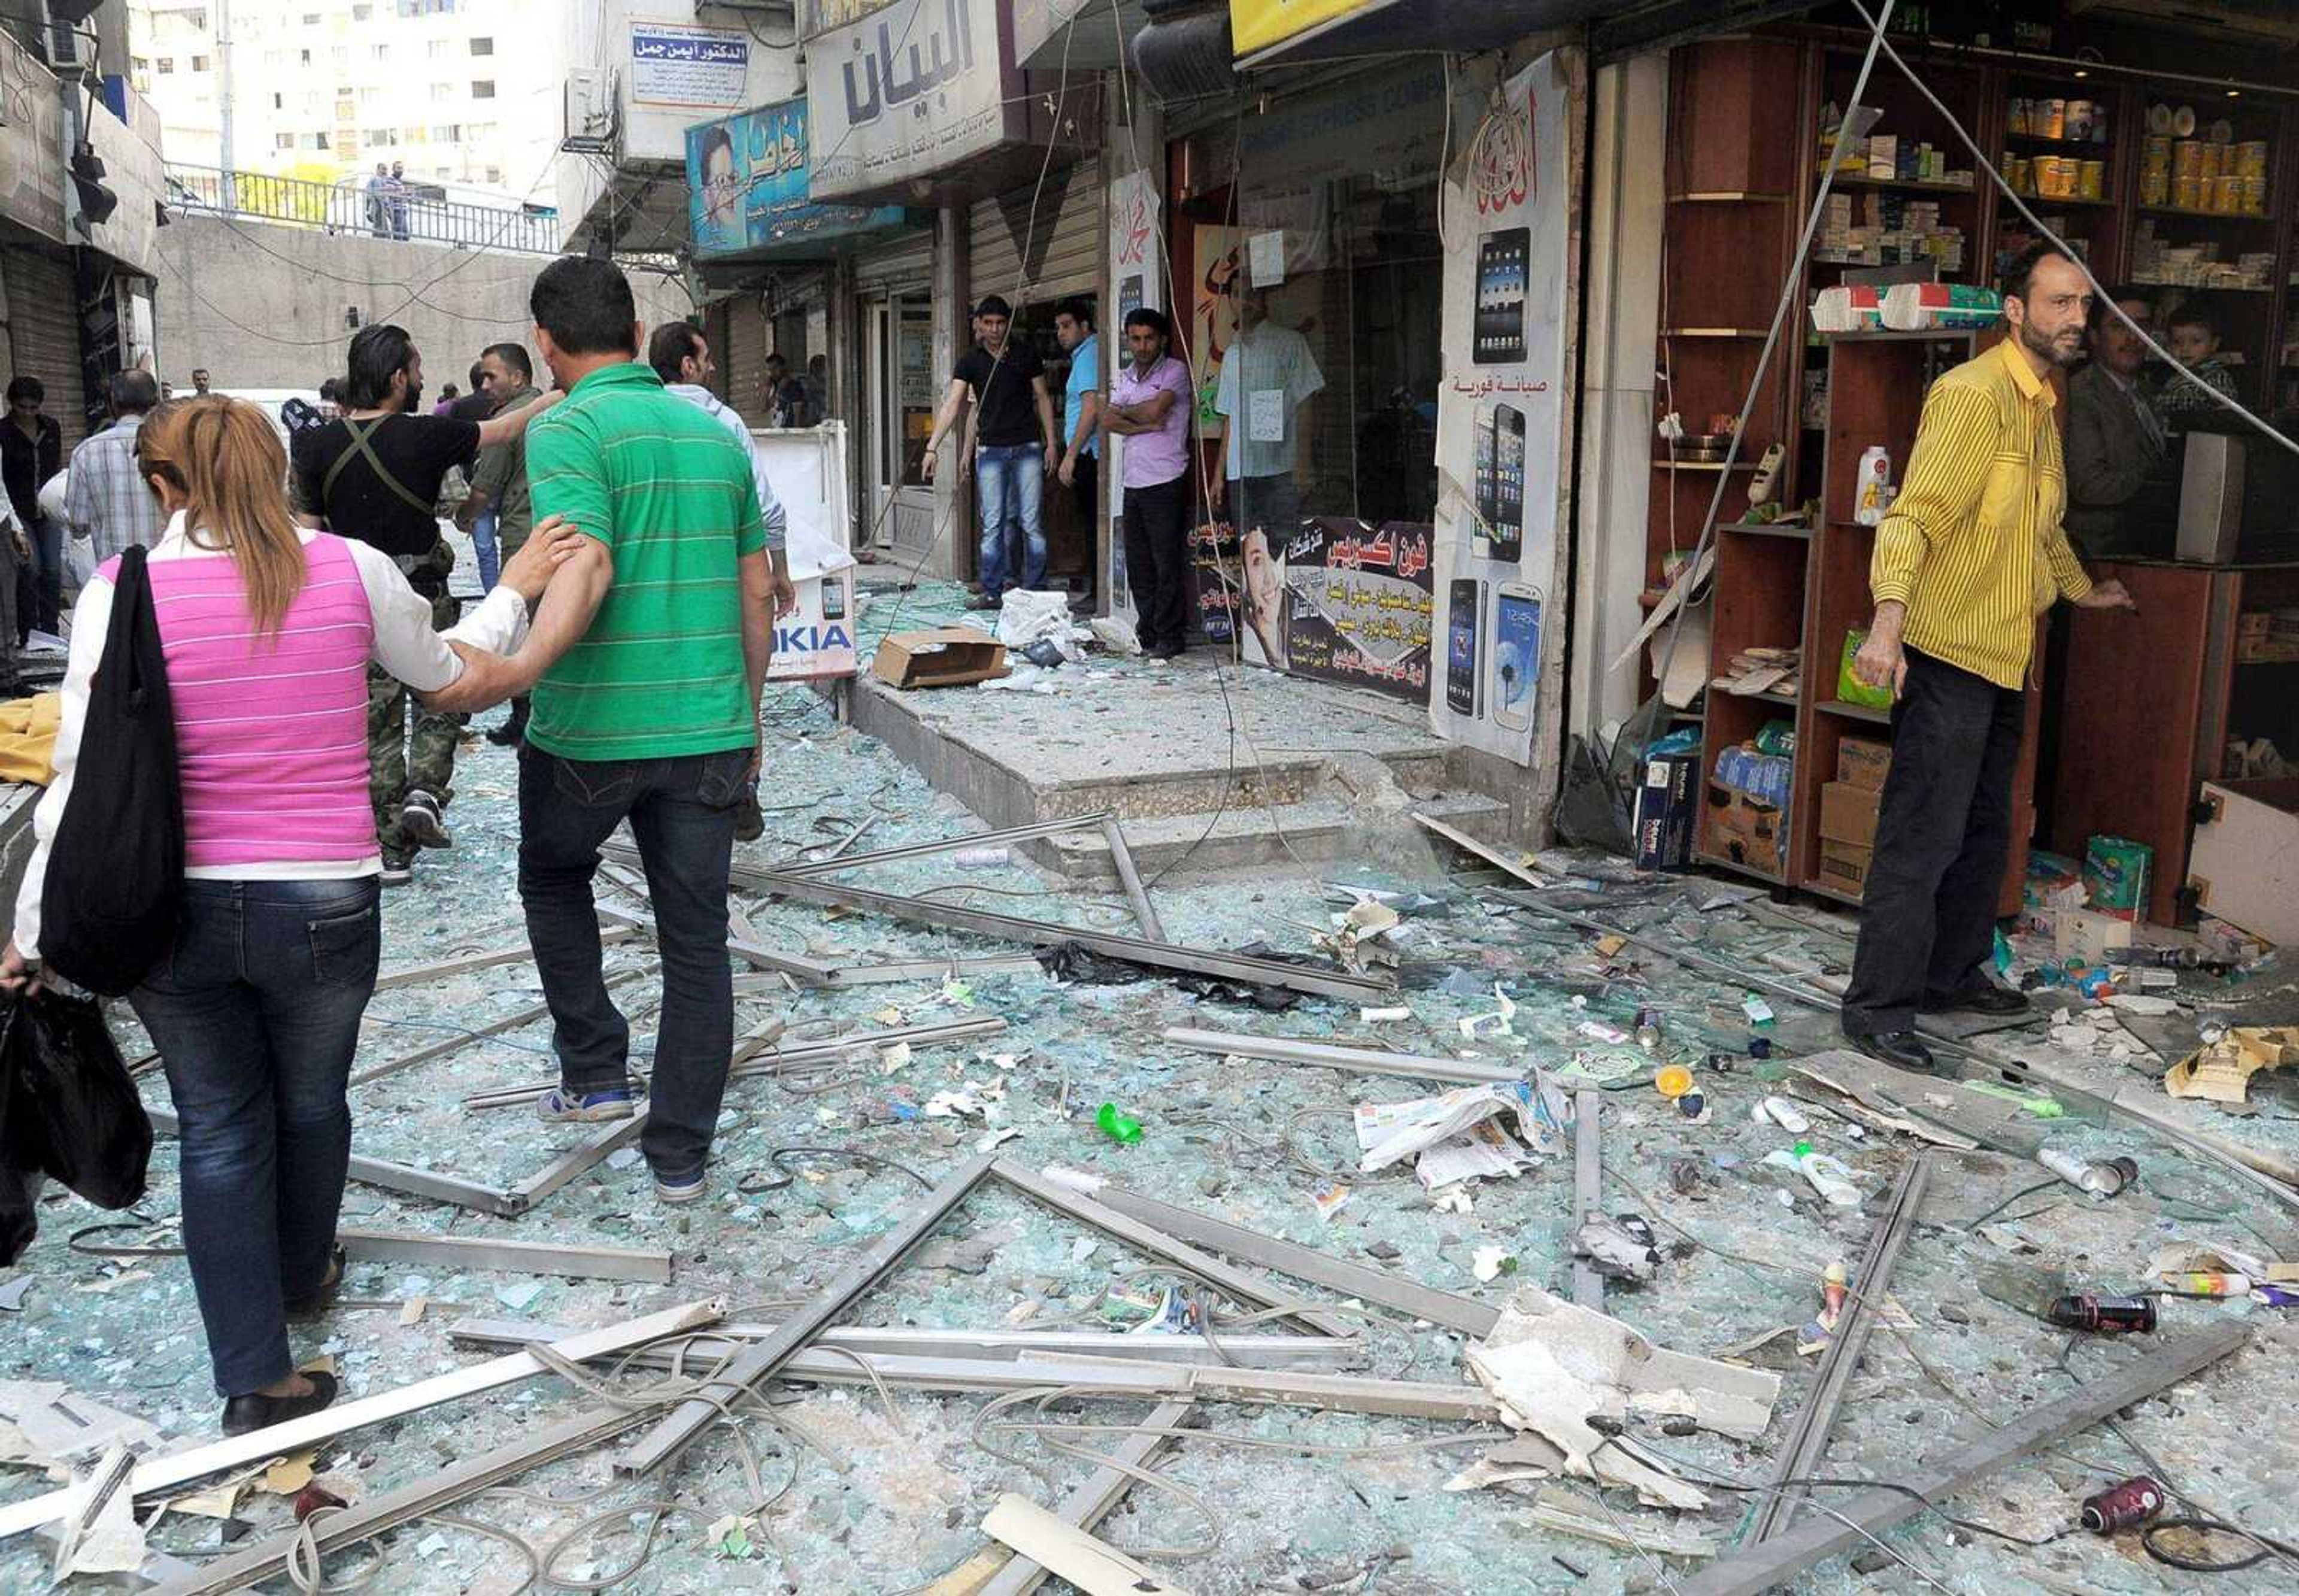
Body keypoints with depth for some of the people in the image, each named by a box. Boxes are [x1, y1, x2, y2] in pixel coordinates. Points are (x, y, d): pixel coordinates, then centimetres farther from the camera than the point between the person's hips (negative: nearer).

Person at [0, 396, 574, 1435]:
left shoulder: (120, 592, -8)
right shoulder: (351, 571, -6)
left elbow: (84, 777, -8)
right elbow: (447, 671, 12)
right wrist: (514, 592, 29)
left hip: (170, 911, 0)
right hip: (323, 903, 0)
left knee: (219, 1128, 15)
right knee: (310, 1100, 24)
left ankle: (254, 1377, 17)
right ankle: (301, 1276, 50)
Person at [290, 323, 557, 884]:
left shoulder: (318, 446, -3)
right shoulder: (426, 436, -12)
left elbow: (307, 530, 1)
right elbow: (504, 429, 3)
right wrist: (557, 397, 17)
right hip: (424, 597, -2)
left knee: (377, 723, 9)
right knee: (436, 704, 16)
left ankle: (392, 850, 11)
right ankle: (426, 792, -8)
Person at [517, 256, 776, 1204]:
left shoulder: (567, 430, -9)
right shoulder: (718, 435, 10)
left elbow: (585, 572, -24)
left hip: (591, 729, -4)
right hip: (709, 730, 4)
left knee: (554, 877, 25)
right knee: (696, 938, 10)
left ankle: (595, 1073, 24)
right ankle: (680, 1153, 18)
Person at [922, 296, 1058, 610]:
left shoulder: (1026, 355, 4)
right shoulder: (970, 361, 2)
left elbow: (1042, 399, 9)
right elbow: (953, 404, -5)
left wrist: (1051, 442, 1)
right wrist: (933, 446, -14)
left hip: (1027, 448, 0)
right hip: (991, 451, 1)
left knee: (1031, 523, 0)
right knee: (993, 524, 2)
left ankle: (1036, 591, 6)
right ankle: (992, 591, 7)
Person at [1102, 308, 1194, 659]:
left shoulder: (1175, 371, -1)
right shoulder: (1125, 377, 17)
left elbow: (1154, 409, -16)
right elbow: (1108, 422, 3)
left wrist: (1124, 411, 2)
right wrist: (1147, 425, -10)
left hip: (1165, 482, -6)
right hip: (1133, 482, 6)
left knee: (1167, 564, -4)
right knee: (1138, 565, 8)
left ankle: (1169, 638, 1)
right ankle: (1148, 636, 15)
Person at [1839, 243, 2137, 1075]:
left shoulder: (2042, 405, 17)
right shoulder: (1973, 393, -13)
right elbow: (1915, 514, -24)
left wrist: (2080, 589, 47)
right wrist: (1888, 621, -37)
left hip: (2006, 659, 10)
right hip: (1948, 654, -10)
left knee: (1984, 829, 16)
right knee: (1922, 835, -9)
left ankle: (1951, 974, 28)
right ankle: (1878, 1004, -3)